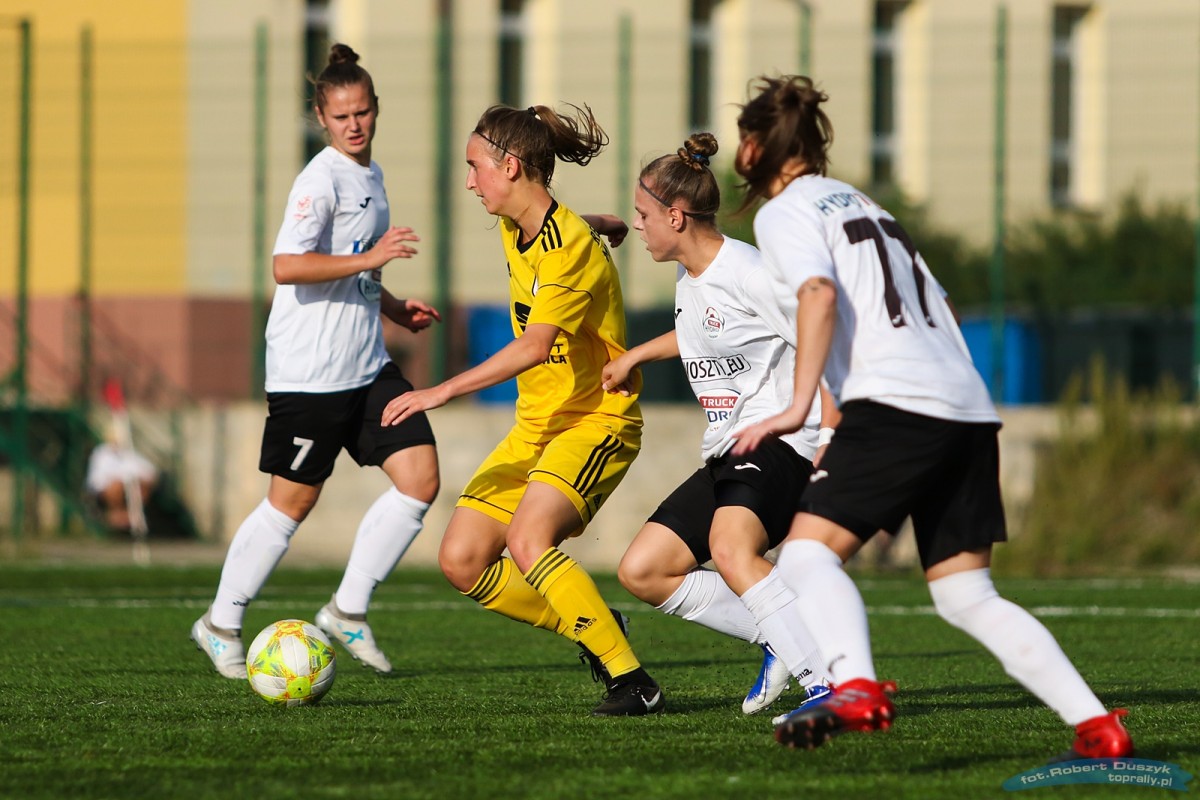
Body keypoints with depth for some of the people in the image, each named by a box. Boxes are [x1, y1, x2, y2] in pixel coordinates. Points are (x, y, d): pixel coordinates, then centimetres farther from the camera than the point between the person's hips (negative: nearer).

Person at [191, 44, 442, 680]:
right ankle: (221, 624, 16)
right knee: (292, 502, -1)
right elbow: (288, 266, -25)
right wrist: (370, 259, -27)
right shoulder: (321, 180, -12)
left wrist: (393, 307, 20)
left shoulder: (370, 178, 16)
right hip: (309, 371, -8)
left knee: (420, 479, -4)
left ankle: (347, 612, 6)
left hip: (367, 366, 8)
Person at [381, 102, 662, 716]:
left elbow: (535, 346, -33)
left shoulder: (572, 247, -21)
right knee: (461, 560, -2)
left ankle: (632, 682, -22)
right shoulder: (514, 230, 6)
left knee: (528, 539, -30)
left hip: (597, 419, -9)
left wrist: (443, 392, -38)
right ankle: (591, 630, 14)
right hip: (535, 425, 9)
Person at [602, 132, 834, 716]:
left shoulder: (748, 272, -14)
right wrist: (635, 356, 40)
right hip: (726, 451, 10)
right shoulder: (688, 281, 15)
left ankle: (827, 683, -36)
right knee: (641, 571, 4)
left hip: (782, 442, -10)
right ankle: (780, 640, 7)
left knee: (731, 552, -36)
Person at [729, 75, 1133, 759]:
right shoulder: (867, 206, 29)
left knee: (808, 552, -13)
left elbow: (819, 294, -14)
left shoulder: (784, 211, 5)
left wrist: (798, 409, -15)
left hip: (895, 402, -8)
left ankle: (857, 689, -41)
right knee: (967, 598, 10)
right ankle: (1097, 726, -2)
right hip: (970, 408, 8)